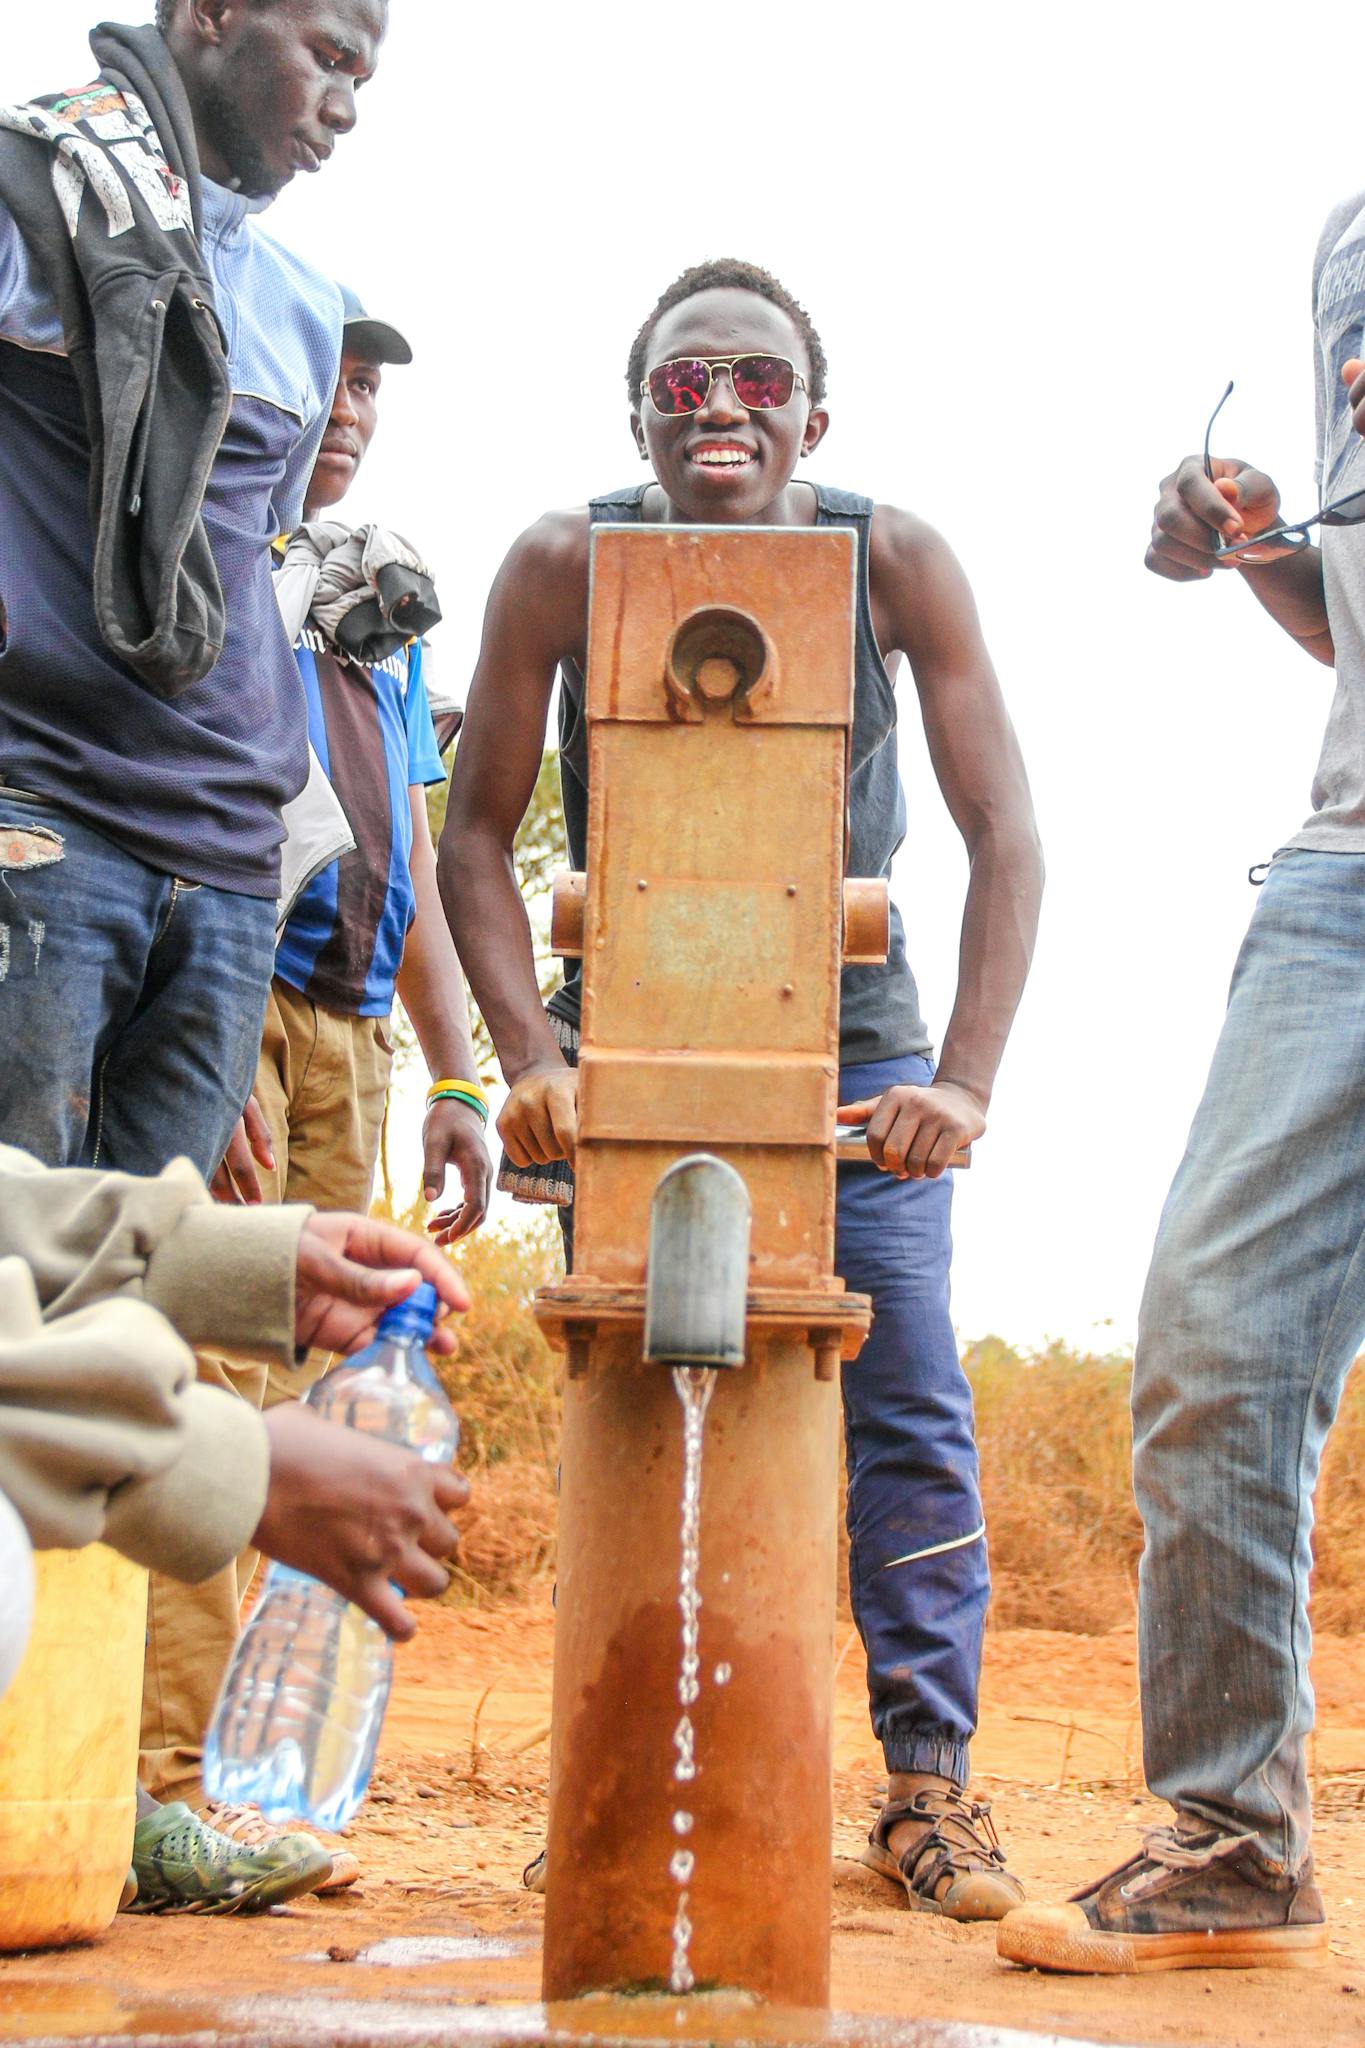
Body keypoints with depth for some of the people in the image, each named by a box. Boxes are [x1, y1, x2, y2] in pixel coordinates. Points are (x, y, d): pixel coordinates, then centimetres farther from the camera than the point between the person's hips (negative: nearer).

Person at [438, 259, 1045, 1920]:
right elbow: (474, 835, -10)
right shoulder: (565, 564, -14)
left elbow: (1005, 834, -16)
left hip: (848, 1037, 0)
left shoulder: (895, 561, -15)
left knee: (908, 1395, -6)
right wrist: (529, 1059, -23)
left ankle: (928, 1781, 4)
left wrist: (964, 1078, -27)